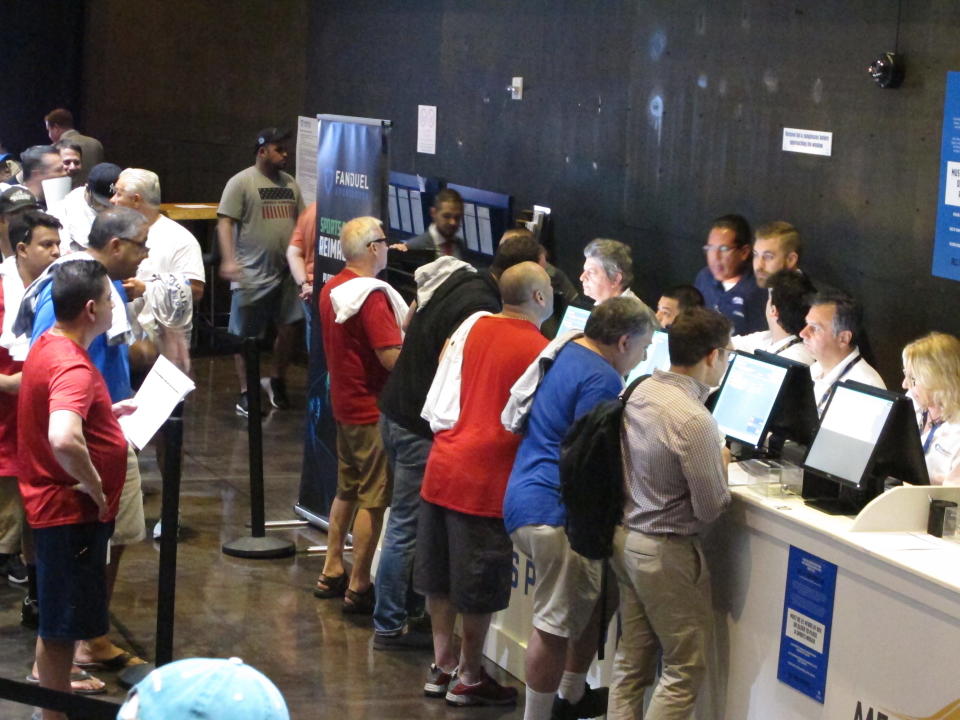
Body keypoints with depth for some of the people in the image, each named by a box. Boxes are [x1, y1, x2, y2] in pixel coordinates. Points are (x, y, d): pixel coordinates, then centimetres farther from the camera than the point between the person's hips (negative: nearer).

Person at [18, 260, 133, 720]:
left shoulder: (48, 346, 5)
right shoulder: (73, 367, -27)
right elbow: (64, 440, -44)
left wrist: (108, 412, 14)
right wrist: (92, 484, -27)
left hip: (55, 505, 10)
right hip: (72, 511, -10)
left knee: (60, 619, 25)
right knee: (62, 624, 3)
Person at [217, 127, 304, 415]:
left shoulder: (290, 183, 12)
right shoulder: (241, 182, -7)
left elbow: (301, 221, 18)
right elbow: (225, 222, -11)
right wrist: (229, 260, -23)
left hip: (286, 273, 5)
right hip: (252, 275, -5)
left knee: (287, 329, 6)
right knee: (246, 336, 3)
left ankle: (277, 381, 27)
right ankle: (246, 393, 13)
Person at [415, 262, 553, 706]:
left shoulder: (474, 326, 2)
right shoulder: (541, 353, -12)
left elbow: (436, 405, 5)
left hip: (443, 466, 6)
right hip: (486, 480, -6)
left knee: (440, 577, 16)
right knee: (479, 588, 7)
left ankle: (442, 666, 29)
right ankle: (468, 679, 18)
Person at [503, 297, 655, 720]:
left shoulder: (566, 352, 13)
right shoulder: (603, 380, -17)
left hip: (528, 500, 11)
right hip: (554, 513, -11)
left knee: (593, 598, 22)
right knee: (554, 624, -4)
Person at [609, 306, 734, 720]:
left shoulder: (641, 392, 1)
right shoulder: (695, 421, -24)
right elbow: (710, 509, -18)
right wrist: (721, 465, 0)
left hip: (625, 538, 8)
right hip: (665, 551, -8)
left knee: (632, 661, 16)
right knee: (685, 670, 3)